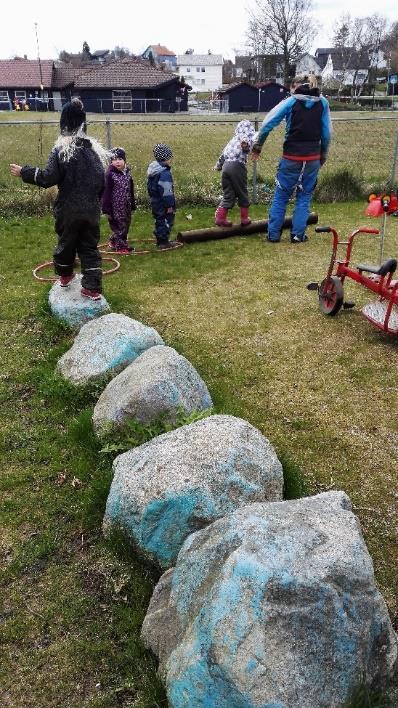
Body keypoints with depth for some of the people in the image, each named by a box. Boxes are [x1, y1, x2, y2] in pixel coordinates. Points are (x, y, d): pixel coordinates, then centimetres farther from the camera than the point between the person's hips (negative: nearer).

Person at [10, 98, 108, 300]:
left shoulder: (61, 149, -11)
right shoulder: (95, 148, 2)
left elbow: (49, 177, -17)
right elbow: (102, 181, 7)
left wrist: (24, 172, -4)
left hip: (68, 209, -2)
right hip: (92, 209, 2)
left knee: (66, 241, 18)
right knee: (89, 246, 6)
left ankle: (65, 276, 38)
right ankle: (92, 288, -1)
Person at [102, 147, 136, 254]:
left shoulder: (127, 172, 7)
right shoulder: (110, 174, -13)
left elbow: (131, 190, 14)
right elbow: (106, 192, -13)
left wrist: (133, 205, 14)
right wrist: (107, 209, -16)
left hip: (126, 206, 7)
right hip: (116, 206, -7)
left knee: (126, 224, 14)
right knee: (118, 225, -2)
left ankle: (113, 241, 30)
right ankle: (120, 246, 9)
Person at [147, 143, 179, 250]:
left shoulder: (153, 170, 9)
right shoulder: (164, 173, -22)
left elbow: (150, 187, 17)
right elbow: (166, 191, -22)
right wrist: (169, 205, -18)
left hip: (155, 201, 10)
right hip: (163, 204, -10)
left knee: (159, 221, 17)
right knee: (166, 221, -1)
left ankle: (160, 240, 26)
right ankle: (164, 243, 2)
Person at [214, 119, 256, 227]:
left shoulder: (233, 140, 26)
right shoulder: (247, 139, 9)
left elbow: (223, 153, 32)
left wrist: (217, 166, 45)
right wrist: (246, 143, -35)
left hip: (226, 166, 6)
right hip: (237, 166, -6)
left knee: (228, 195, 12)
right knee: (242, 194, 9)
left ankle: (220, 218, 7)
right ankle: (244, 219, 16)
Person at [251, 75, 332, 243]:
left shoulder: (291, 101, -2)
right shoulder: (323, 102, 5)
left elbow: (268, 123, -6)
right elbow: (327, 133, 7)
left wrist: (257, 146, 2)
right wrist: (323, 156, 17)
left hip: (291, 157, -2)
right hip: (313, 158, 2)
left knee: (281, 195, 8)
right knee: (304, 196, 12)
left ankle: (273, 234, 8)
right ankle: (298, 234, 8)